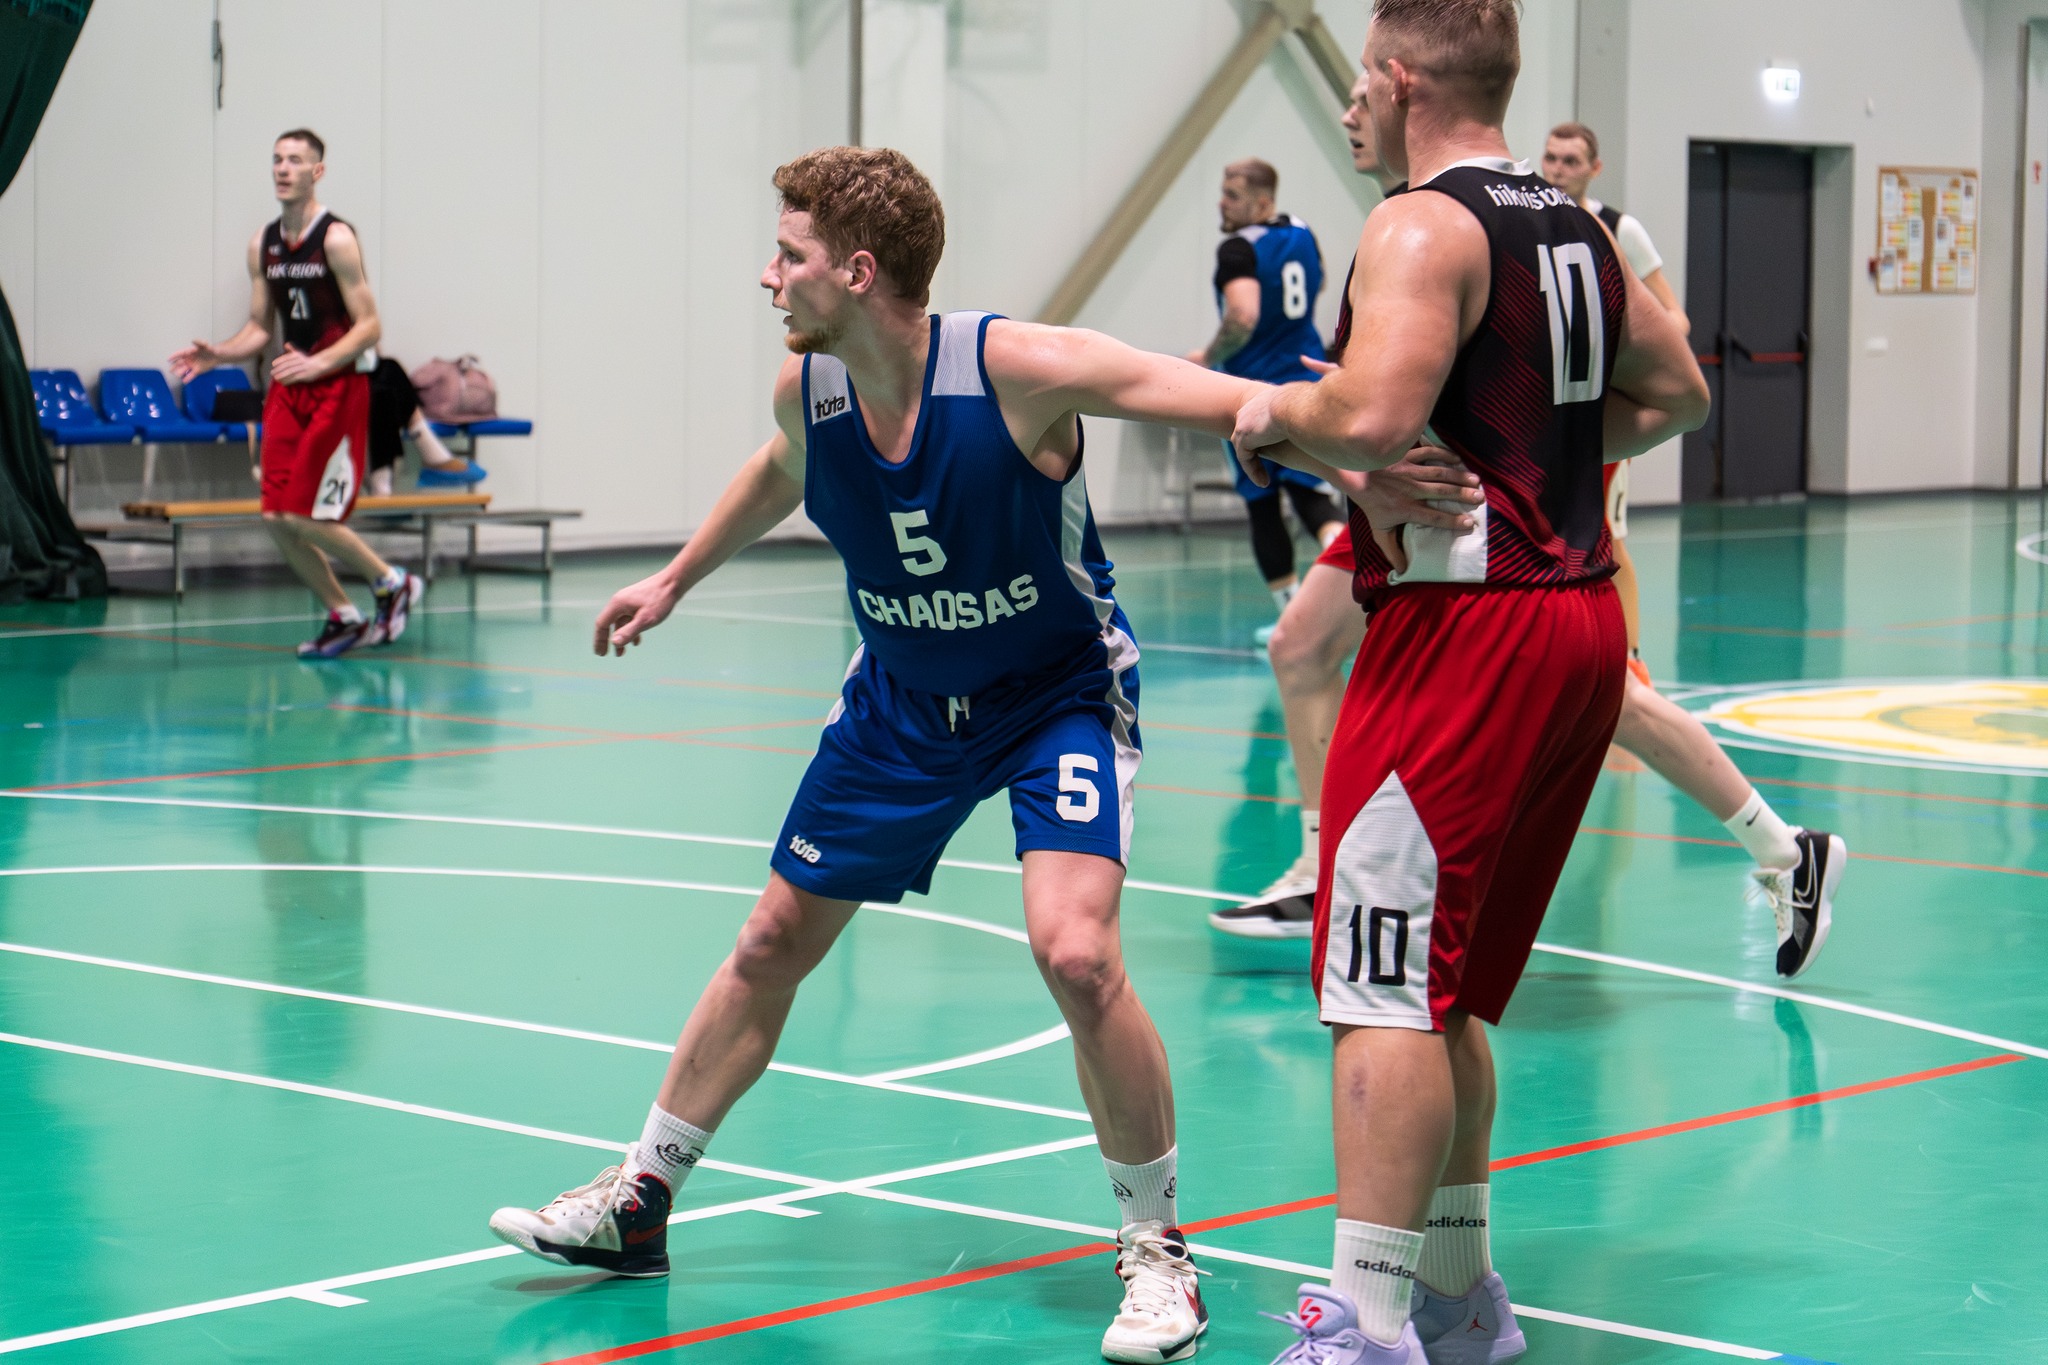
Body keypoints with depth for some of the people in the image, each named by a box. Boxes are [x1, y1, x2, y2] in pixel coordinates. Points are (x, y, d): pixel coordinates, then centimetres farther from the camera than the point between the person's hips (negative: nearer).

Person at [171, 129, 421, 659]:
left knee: (305, 516, -10)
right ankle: (344, 618, 16)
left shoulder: (336, 239, -12)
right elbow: (259, 328, 15)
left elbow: (368, 327, -14)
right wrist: (216, 355, -4)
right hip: (288, 389, 7)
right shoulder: (263, 245, 8)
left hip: (338, 387, -7)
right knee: (277, 519, 1)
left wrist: (318, 363, -28)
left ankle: (393, 584, 12)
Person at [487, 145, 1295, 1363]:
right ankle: (639, 1201, 30)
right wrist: (677, 579, 25)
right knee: (774, 942, 12)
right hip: (903, 701, 6)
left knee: (1075, 952, -25)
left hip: (1061, 692, -6)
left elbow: (1230, 400, -32)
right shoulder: (807, 391, -11)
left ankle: (1158, 1249, -6)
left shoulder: (1016, 370, -29)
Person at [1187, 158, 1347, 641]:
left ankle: (1292, 614, 10)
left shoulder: (1238, 249, -18)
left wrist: (1208, 358, -16)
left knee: (1262, 503, 7)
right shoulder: (1302, 234, 7)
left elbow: (1243, 317, -31)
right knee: (1307, 488, 6)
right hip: (1303, 381, 6)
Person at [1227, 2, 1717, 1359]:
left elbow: (1374, 414, -26)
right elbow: (1675, 392, 26)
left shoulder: (1423, 229, -12)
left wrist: (1278, 411, -7)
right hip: (1579, 609, 9)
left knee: (1388, 990, -8)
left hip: (1467, 624, -9)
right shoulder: (1575, 228, 15)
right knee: (1452, 988, 19)